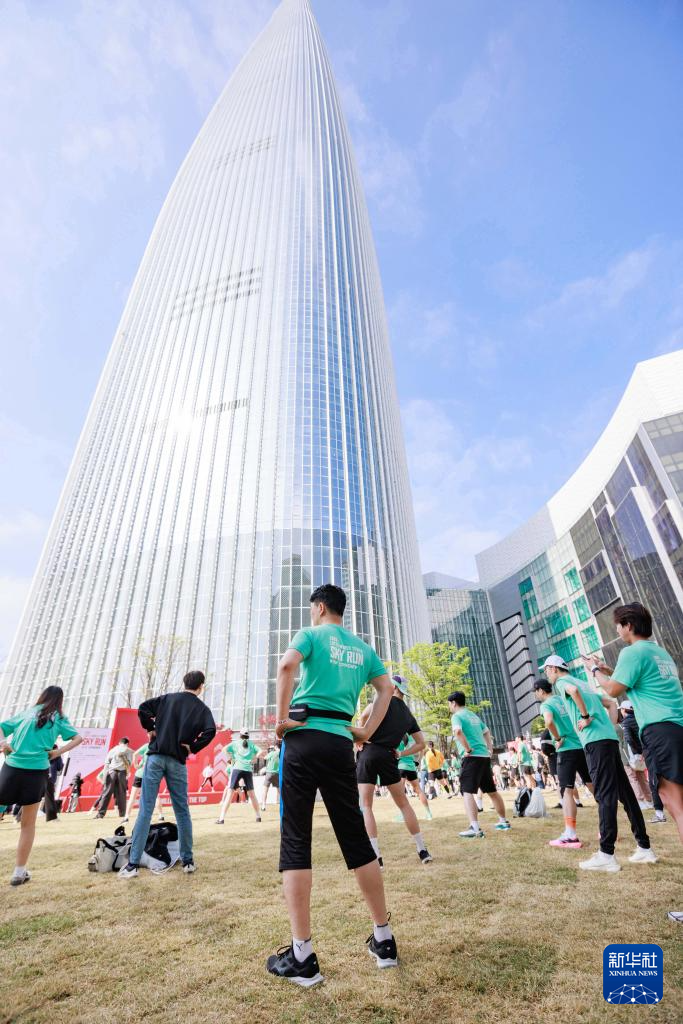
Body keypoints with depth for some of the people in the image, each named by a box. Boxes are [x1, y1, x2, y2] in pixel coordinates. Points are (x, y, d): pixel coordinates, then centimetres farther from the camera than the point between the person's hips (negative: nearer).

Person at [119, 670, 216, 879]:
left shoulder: (168, 698, 8)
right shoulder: (202, 708, 2)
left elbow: (143, 708, 0)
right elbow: (210, 731, -14)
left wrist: (151, 730, 8)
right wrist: (192, 748, -3)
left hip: (156, 757, 1)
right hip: (177, 762, -1)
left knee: (145, 810, 3)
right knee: (182, 811, 10)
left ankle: (133, 864, 2)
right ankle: (188, 861, 18)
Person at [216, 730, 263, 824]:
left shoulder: (235, 743, 11)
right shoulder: (252, 744, 14)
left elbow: (225, 749, -2)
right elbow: (260, 752, 2)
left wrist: (231, 758, 6)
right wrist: (253, 759, 7)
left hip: (237, 769, -2)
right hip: (248, 770, 2)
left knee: (230, 793, -2)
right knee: (251, 794, 16)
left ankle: (221, 818, -11)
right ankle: (258, 816, 21)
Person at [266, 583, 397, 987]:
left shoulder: (312, 634, 0)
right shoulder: (363, 648, 15)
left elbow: (287, 666, -20)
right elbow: (387, 688, 12)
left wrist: (282, 717, -12)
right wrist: (367, 732, 12)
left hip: (304, 738, -4)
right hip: (341, 743, 5)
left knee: (296, 841, 4)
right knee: (357, 839, 15)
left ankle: (303, 957, 6)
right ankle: (384, 940, 24)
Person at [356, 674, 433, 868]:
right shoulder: (409, 715, 17)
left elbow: (365, 715, -18)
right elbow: (421, 744, 19)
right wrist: (401, 754, 16)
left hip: (369, 752, -4)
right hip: (389, 757, 4)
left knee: (365, 806, 5)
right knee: (403, 804, 18)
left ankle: (376, 855, -1)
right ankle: (422, 850, 20)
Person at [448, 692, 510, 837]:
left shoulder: (457, 716, -7)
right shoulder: (474, 715, 18)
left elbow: (458, 731, -27)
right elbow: (487, 732, 25)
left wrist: (468, 749, -18)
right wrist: (490, 750, 18)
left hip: (472, 758, -8)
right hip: (485, 756, 8)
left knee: (467, 792, -8)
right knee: (492, 790, 20)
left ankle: (475, 829, -16)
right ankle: (503, 821, 32)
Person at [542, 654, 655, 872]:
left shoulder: (562, 681, 1)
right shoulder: (583, 683, 26)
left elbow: (573, 690, -23)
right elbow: (611, 703, 27)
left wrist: (586, 717, -13)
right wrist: (610, 725, 15)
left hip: (595, 741, -9)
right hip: (610, 738, 9)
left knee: (605, 795, -10)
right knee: (625, 792, 12)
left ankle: (607, 855, -8)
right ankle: (644, 848, 18)